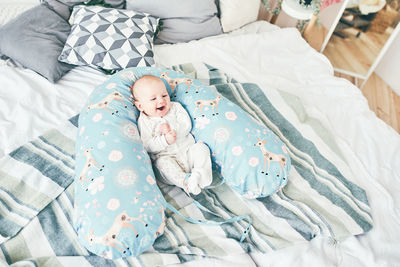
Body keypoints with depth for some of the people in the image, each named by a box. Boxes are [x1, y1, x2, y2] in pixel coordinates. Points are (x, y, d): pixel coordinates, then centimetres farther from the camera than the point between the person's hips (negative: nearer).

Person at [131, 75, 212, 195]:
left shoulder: (175, 107, 6)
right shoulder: (144, 121, -2)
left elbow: (187, 125, -4)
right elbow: (147, 146, -10)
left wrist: (172, 130, -21)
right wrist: (165, 140, -25)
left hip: (188, 149, 3)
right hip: (166, 156, -3)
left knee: (201, 147, -20)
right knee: (163, 163, -32)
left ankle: (199, 174, -29)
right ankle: (186, 181, -39)